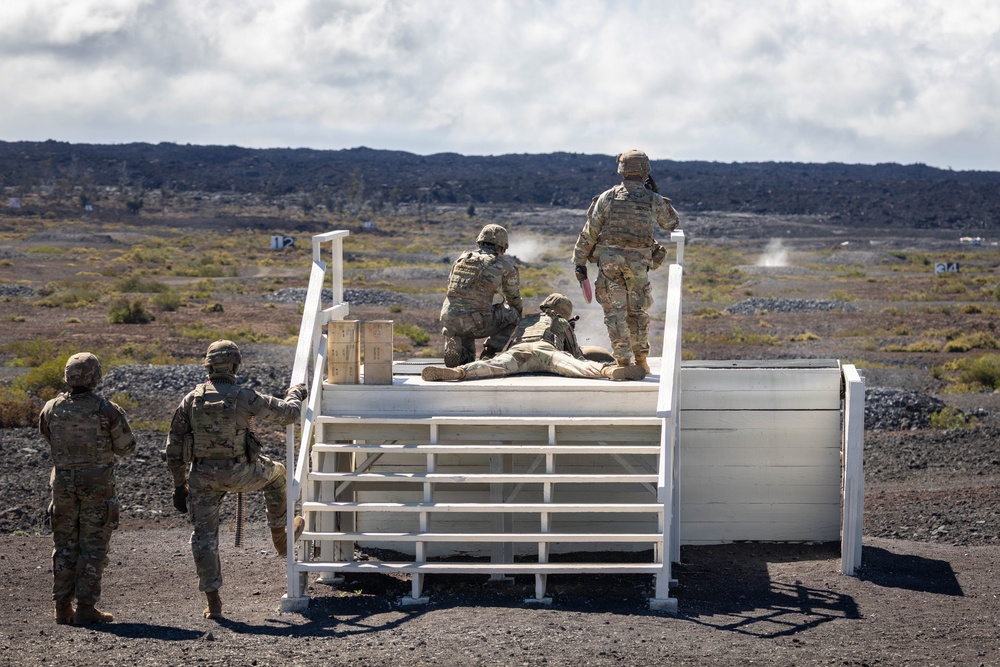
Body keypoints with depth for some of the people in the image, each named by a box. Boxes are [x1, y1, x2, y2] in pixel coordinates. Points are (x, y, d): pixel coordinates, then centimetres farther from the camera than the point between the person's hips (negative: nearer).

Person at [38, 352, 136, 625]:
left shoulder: (51, 409, -3)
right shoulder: (107, 410, -12)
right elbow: (126, 447, -3)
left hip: (63, 482, 3)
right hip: (98, 484, -3)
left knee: (64, 545, 13)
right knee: (93, 546, 3)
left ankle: (63, 607, 13)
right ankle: (86, 608, 1)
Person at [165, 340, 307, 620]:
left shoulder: (191, 399, -2)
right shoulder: (245, 397, -11)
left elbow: (174, 446, 1)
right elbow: (287, 413, -1)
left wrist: (179, 485, 9)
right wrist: (295, 394, 23)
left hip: (202, 477, 2)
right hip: (239, 474, -2)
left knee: (204, 536, 10)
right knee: (276, 473, 29)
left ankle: (213, 601, 8)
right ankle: (280, 538, 40)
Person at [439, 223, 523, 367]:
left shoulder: (461, 259, 18)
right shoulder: (504, 266, 6)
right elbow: (513, 298, 21)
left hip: (448, 321, 6)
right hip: (475, 322, -6)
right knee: (512, 313, 21)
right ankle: (489, 354, 6)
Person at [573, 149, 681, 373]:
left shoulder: (608, 197, -1)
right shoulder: (654, 200, 1)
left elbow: (590, 231, 0)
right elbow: (673, 224, 20)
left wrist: (580, 261, 6)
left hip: (609, 260, -1)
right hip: (638, 262, 1)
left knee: (615, 312, 1)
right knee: (638, 312, 15)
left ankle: (623, 361, -3)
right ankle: (641, 360, 20)